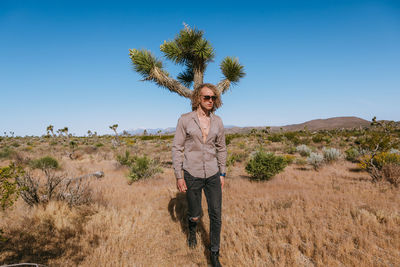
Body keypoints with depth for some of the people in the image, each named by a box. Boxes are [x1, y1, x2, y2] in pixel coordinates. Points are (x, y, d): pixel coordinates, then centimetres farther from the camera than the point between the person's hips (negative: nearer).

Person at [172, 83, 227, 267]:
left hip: (213, 175, 3)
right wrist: (179, 176, -8)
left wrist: (222, 174, 9)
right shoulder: (185, 120, -7)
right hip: (192, 175, -2)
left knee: (216, 215, 4)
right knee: (195, 215, 12)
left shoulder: (217, 121, 2)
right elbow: (177, 148, -6)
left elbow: (221, 149, 10)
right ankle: (192, 229, 49)